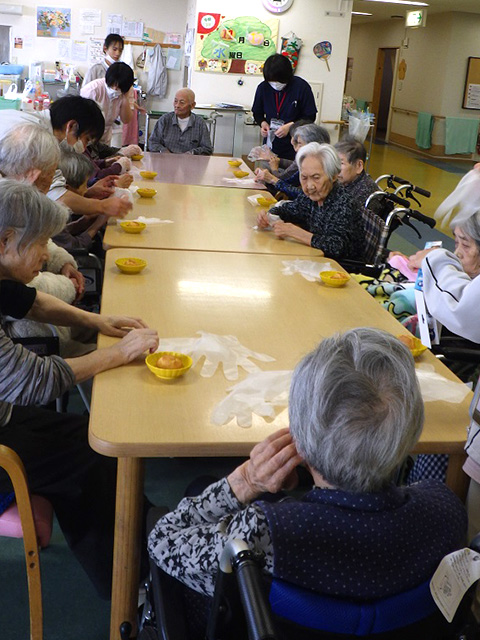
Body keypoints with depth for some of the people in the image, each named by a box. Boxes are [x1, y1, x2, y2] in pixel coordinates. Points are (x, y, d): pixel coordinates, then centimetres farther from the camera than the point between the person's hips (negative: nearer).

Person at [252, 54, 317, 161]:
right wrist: (263, 123, -6)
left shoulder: (301, 87, -9)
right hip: (270, 144, 3)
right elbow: (257, 113, 15)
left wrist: (290, 126, -17)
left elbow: (310, 117, -4)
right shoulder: (263, 87, 0)